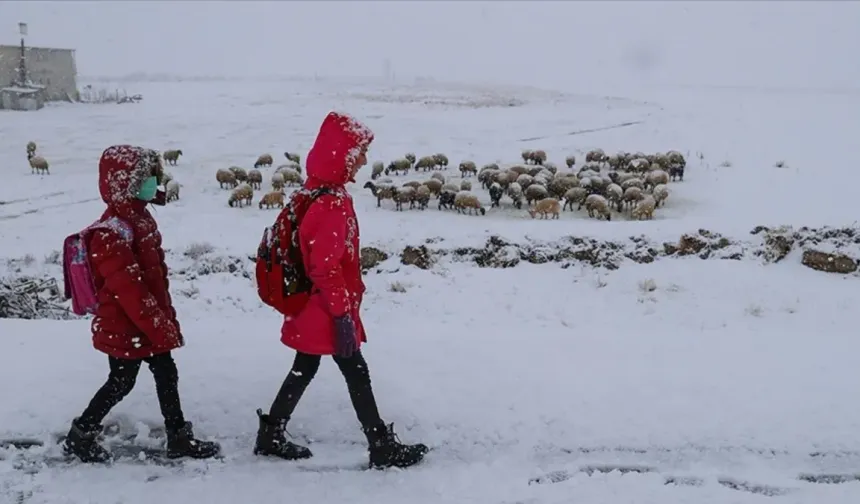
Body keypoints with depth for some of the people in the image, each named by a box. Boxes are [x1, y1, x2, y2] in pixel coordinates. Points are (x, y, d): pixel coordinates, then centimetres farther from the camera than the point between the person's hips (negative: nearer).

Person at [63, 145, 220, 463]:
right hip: (125, 329, -9)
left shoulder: (140, 218, 7)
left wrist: (167, 318, 17)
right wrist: (159, 326, -23)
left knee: (167, 374, 12)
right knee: (122, 382, 5)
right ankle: (81, 435, 25)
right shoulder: (112, 233, -24)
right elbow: (129, 288, -27)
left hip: (150, 324, 9)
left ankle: (179, 438, 21)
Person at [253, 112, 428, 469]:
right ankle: (382, 448, 14)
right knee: (357, 375, 2)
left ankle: (271, 436, 30)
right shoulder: (333, 204, -25)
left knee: (304, 369, 19)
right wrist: (342, 315, -20)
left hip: (310, 307, 10)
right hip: (326, 311, -9)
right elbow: (326, 269, -26)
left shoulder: (314, 192, 6)